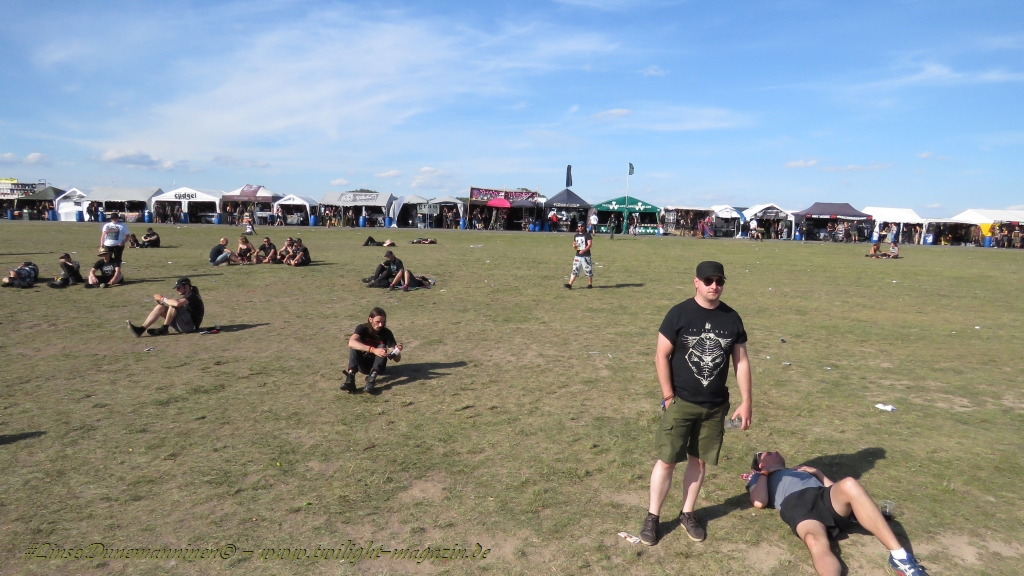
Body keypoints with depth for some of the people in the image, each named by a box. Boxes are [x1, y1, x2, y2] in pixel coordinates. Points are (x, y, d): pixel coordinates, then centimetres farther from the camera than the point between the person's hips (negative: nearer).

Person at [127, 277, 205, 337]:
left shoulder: (192, 296, -12)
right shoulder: (185, 297, 21)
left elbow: (177, 303, -31)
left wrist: (163, 299, -16)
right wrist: (161, 300, 4)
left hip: (192, 325, -9)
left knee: (174, 304, -25)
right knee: (160, 307, 0)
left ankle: (163, 329, -18)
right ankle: (141, 329, -14)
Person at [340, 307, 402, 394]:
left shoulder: (387, 333, -11)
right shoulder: (362, 328, -13)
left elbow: (397, 359, -13)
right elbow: (351, 342, -37)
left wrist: (398, 351, -37)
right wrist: (373, 350, -47)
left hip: (378, 366, 0)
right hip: (363, 365, 0)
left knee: (382, 347, -26)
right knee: (355, 345, -25)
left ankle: (371, 380, -44)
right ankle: (350, 379, -42)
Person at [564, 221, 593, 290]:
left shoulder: (587, 235, -5)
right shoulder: (576, 235, 14)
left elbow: (590, 244, -13)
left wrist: (583, 250, -27)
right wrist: (574, 245, -6)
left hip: (586, 256, -5)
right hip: (577, 256, 5)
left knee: (588, 270, 2)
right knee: (574, 270, 1)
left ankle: (590, 284, 15)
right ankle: (570, 284, -4)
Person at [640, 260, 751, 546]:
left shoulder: (732, 318, 2)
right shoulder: (679, 313, -10)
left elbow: (741, 361, 7)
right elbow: (661, 356, -8)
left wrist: (745, 402, 4)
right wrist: (668, 396, -10)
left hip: (715, 406, 3)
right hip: (680, 403, -3)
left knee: (699, 460, 12)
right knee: (667, 460, 0)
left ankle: (687, 514, 30)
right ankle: (652, 517, 15)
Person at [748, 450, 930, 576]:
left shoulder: (799, 470, 44)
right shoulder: (759, 478, 31)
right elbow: (759, 502, 8)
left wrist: (817, 472, 25)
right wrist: (763, 473, 18)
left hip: (825, 497, 3)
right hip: (796, 506, -3)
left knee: (849, 485, -32)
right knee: (816, 542, -38)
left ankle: (899, 556, -36)